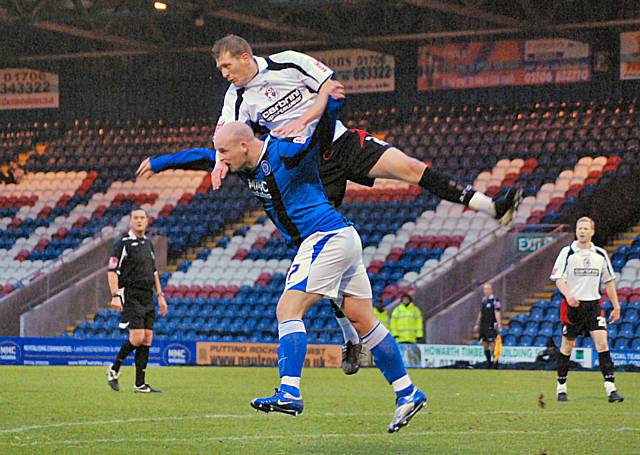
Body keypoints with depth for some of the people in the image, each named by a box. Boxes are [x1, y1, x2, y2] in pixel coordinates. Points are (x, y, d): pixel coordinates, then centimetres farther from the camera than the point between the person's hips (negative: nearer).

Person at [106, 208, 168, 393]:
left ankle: (140, 384, 5)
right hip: (130, 296, -7)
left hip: (148, 297, 7)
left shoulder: (148, 243, 16)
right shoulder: (122, 243, -6)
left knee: (147, 339, 2)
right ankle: (114, 370, 4)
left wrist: (160, 296, 18)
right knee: (137, 337, -16)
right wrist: (115, 296, -21)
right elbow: (112, 270, -11)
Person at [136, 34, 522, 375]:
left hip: (342, 142, -1)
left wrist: (303, 121, -18)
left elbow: (333, 87, -6)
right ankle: (351, 338, 5)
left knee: (409, 166, -23)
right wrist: (222, 162, -34)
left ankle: (492, 206, -24)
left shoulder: (289, 62, -5)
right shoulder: (238, 98, -1)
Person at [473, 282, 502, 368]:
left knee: (493, 345, -7)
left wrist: (499, 324, -23)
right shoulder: (483, 300, 14)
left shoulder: (495, 300, -9)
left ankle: (495, 364, -1)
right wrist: (477, 324, 21)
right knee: (485, 346, 8)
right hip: (483, 327, 7)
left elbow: (497, 314, -15)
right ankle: (489, 364, 16)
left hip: (491, 327, -7)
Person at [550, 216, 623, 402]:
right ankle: (561, 387, 16)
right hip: (572, 305, -2)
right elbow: (558, 278, -7)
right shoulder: (567, 253, -2)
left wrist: (616, 306, 11)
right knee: (567, 346, 4)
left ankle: (610, 388, -14)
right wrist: (568, 295, -26)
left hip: (594, 305, 2)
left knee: (602, 343, -10)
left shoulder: (600, 254, 8)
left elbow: (609, 281, 15)